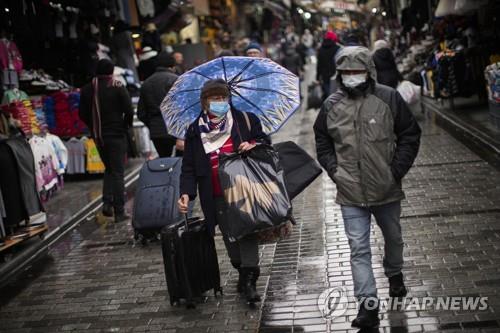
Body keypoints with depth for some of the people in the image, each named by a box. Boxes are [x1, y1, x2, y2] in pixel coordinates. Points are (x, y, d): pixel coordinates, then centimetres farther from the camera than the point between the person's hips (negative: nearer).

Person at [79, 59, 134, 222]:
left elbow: (83, 114, 6)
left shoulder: (87, 89, 2)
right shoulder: (118, 87, -9)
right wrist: (126, 125, 6)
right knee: (118, 172, 1)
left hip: (98, 136, 4)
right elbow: (129, 111, -11)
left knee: (109, 169, 21)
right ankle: (119, 211, 1)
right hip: (116, 135, -4)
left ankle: (107, 202, 6)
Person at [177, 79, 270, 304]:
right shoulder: (195, 131, 5)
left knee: (248, 234, -8)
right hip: (217, 199, 1)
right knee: (230, 237, 6)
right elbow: (189, 167, 6)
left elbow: (265, 141, 14)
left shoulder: (246, 120, 3)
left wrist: (253, 145, -10)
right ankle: (244, 273, 25)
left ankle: (249, 280, -4)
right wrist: (186, 193, -7)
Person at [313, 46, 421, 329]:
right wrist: (333, 169, 1)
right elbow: (322, 140, 14)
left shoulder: (388, 98, -8)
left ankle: (395, 274, 51)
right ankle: (369, 305, 1)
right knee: (359, 249, -4)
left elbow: (410, 134, -1)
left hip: (387, 189, 0)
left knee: (393, 237, 22)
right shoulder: (331, 105, 0)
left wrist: (398, 169, -8)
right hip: (351, 193, 0)